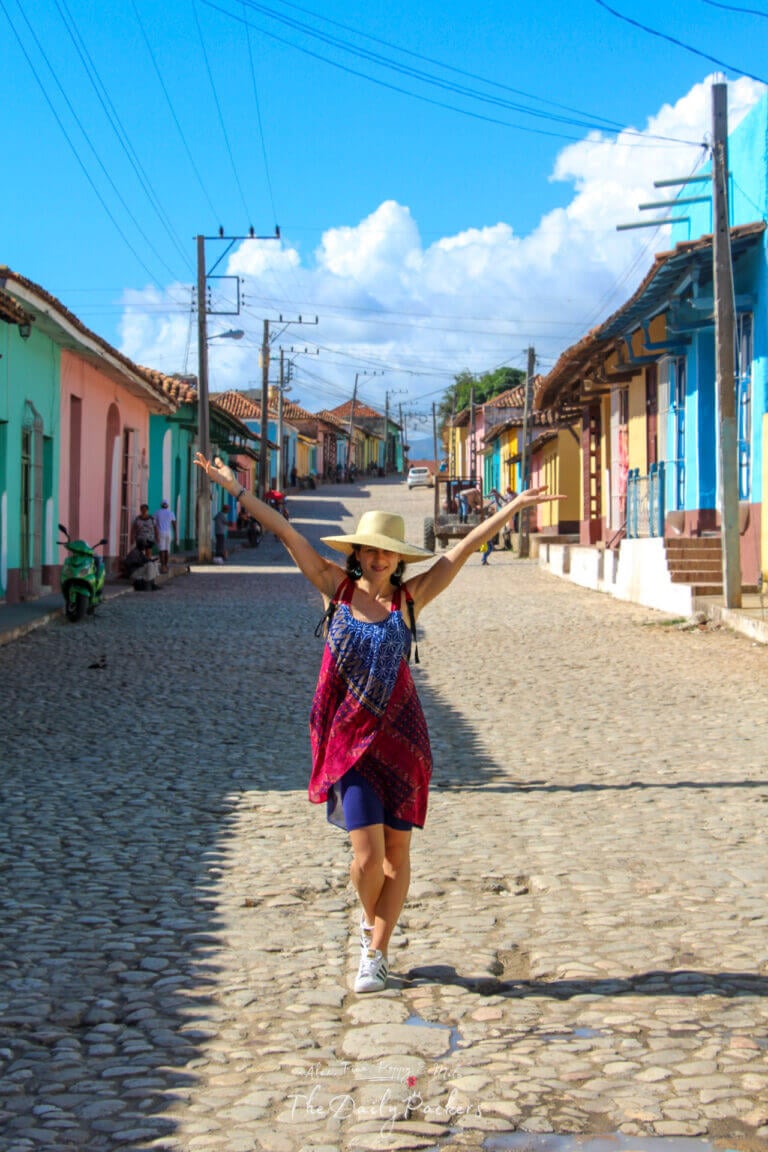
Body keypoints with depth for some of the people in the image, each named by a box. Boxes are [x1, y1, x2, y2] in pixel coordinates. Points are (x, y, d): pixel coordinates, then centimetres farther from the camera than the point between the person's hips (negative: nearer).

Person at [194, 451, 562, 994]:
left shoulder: (410, 598, 1)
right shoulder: (338, 588, 2)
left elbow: (465, 547, 2)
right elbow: (287, 533, 1)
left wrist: (514, 506, 2)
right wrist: (235, 488, 3)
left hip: (400, 738, 1)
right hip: (349, 739, -1)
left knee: (398, 854, 5)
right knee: (368, 854, -6)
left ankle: (376, 953, 21)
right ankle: (370, 915, 28)